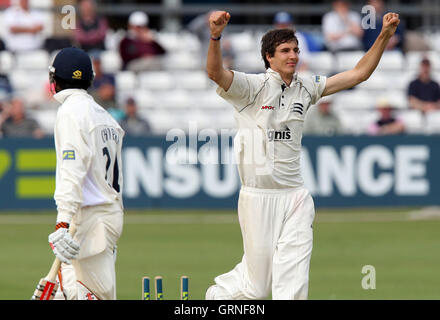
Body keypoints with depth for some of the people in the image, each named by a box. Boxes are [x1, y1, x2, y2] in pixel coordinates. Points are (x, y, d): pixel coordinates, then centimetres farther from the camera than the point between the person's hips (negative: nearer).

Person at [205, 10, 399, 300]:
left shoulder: (306, 89, 9)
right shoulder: (253, 87, -7)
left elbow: (358, 74, 11)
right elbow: (215, 73, -26)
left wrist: (385, 36, -1)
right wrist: (215, 36, -45)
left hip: (296, 198, 4)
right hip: (258, 197, -4)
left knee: (293, 284, -4)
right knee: (257, 283, 4)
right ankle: (219, 293, 34)